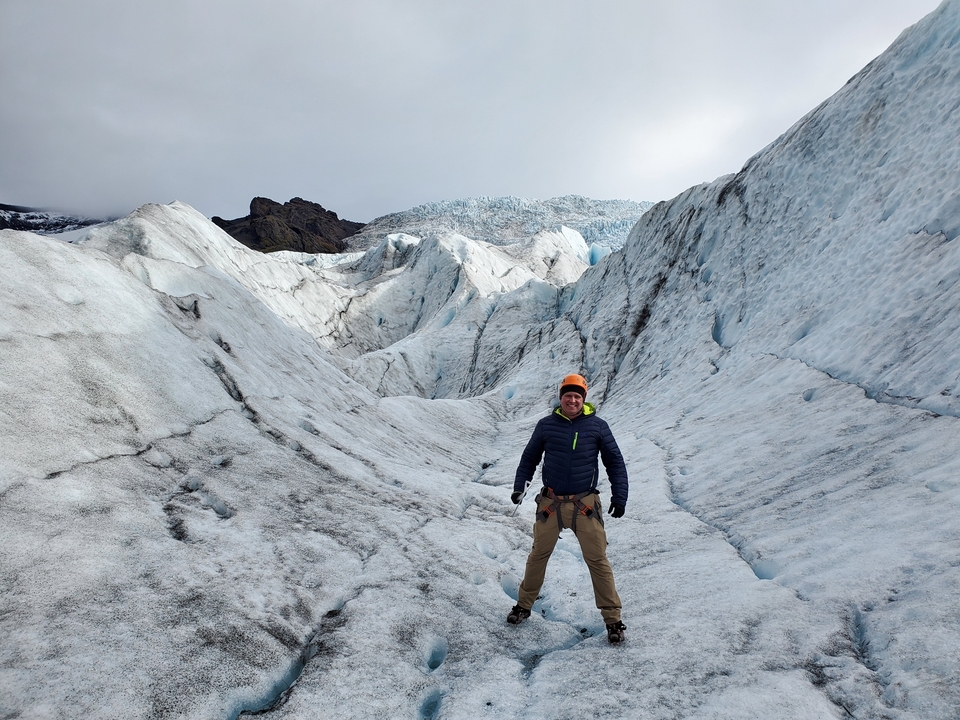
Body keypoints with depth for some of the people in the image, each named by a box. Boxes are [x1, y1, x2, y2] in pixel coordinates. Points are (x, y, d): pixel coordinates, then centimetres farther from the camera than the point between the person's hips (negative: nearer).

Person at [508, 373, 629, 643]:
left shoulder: (597, 426, -1)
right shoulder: (546, 425, 2)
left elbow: (615, 462, 5)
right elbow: (529, 458, 12)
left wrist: (619, 496, -1)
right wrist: (519, 486, 1)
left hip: (585, 505, -1)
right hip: (551, 503, 2)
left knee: (598, 560, 1)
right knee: (538, 556, 14)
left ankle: (612, 618, 13)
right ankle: (524, 605, 31)